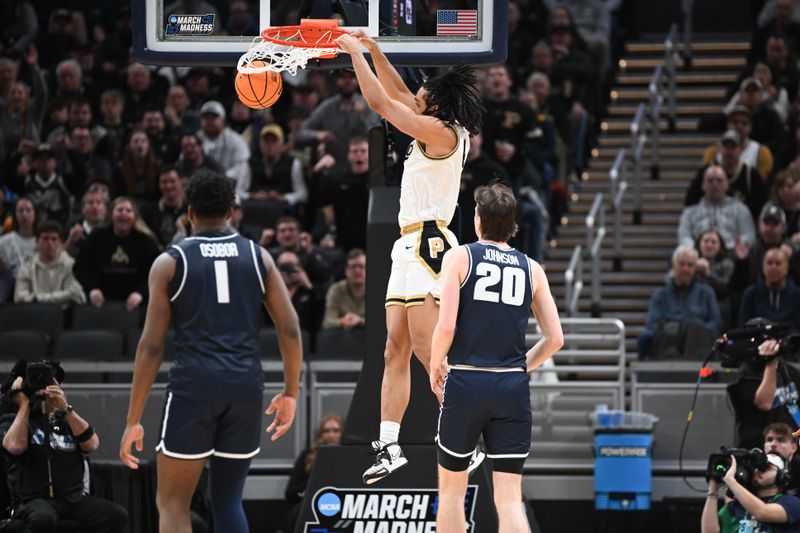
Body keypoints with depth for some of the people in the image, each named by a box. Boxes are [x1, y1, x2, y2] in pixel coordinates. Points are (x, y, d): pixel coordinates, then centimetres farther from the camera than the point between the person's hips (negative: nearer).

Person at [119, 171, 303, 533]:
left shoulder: (170, 262, 4)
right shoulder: (258, 257, 11)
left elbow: (152, 346, -1)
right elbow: (290, 330, 5)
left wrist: (133, 421, 2)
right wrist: (290, 393, 17)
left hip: (193, 385, -3)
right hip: (246, 385, 3)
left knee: (172, 504, 3)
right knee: (228, 501, 15)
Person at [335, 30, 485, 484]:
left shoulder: (439, 131, -10)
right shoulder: (443, 133, 15)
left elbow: (381, 103, -10)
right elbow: (397, 94, 27)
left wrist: (357, 53, 0)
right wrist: (374, 51, 23)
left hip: (428, 243, -10)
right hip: (409, 249, 10)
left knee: (426, 350, -14)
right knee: (396, 352, 7)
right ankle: (388, 447, 6)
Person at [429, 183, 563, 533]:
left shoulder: (460, 257, -2)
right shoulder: (531, 269, 8)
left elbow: (446, 326, -11)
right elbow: (555, 339, 7)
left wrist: (435, 367, 6)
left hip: (465, 383, -2)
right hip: (513, 388, 2)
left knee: (452, 489, 14)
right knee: (509, 498, 0)